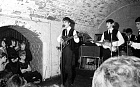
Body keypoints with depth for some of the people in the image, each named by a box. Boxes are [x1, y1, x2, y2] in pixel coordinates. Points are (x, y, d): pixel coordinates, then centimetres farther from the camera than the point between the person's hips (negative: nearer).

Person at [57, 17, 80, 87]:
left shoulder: (73, 30, -4)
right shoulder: (63, 31, 13)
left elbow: (77, 41, -11)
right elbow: (58, 38, 20)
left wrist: (75, 38, -33)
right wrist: (60, 40, -2)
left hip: (70, 50, -6)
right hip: (63, 49, 6)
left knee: (68, 66, -6)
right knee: (62, 66, 9)